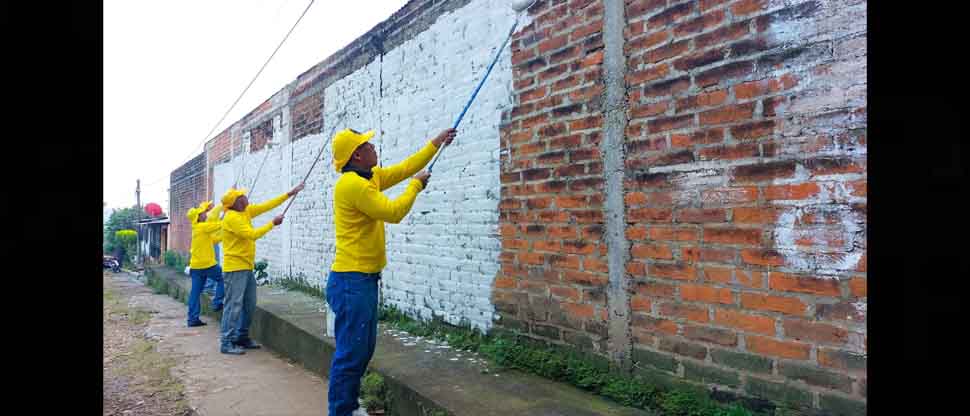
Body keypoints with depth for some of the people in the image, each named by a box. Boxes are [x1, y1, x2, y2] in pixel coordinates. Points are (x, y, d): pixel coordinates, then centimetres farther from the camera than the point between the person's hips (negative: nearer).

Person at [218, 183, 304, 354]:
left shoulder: (246, 211, 10)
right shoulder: (231, 218, -15)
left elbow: (266, 205, 12)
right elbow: (252, 234, -20)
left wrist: (289, 194, 11)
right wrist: (273, 223, -13)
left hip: (246, 267, 9)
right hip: (235, 268, -9)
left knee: (249, 305, 12)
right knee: (234, 305, -9)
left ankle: (242, 337, 22)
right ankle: (227, 343, -4)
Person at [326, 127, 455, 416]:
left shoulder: (369, 178, 13)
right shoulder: (352, 184, -17)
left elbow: (404, 168, 21)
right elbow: (393, 213, -15)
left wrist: (436, 143, 19)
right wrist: (416, 186, -1)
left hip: (363, 279, 10)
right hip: (351, 281, -10)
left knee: (364, 349, 17)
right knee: (350, 352, -4)